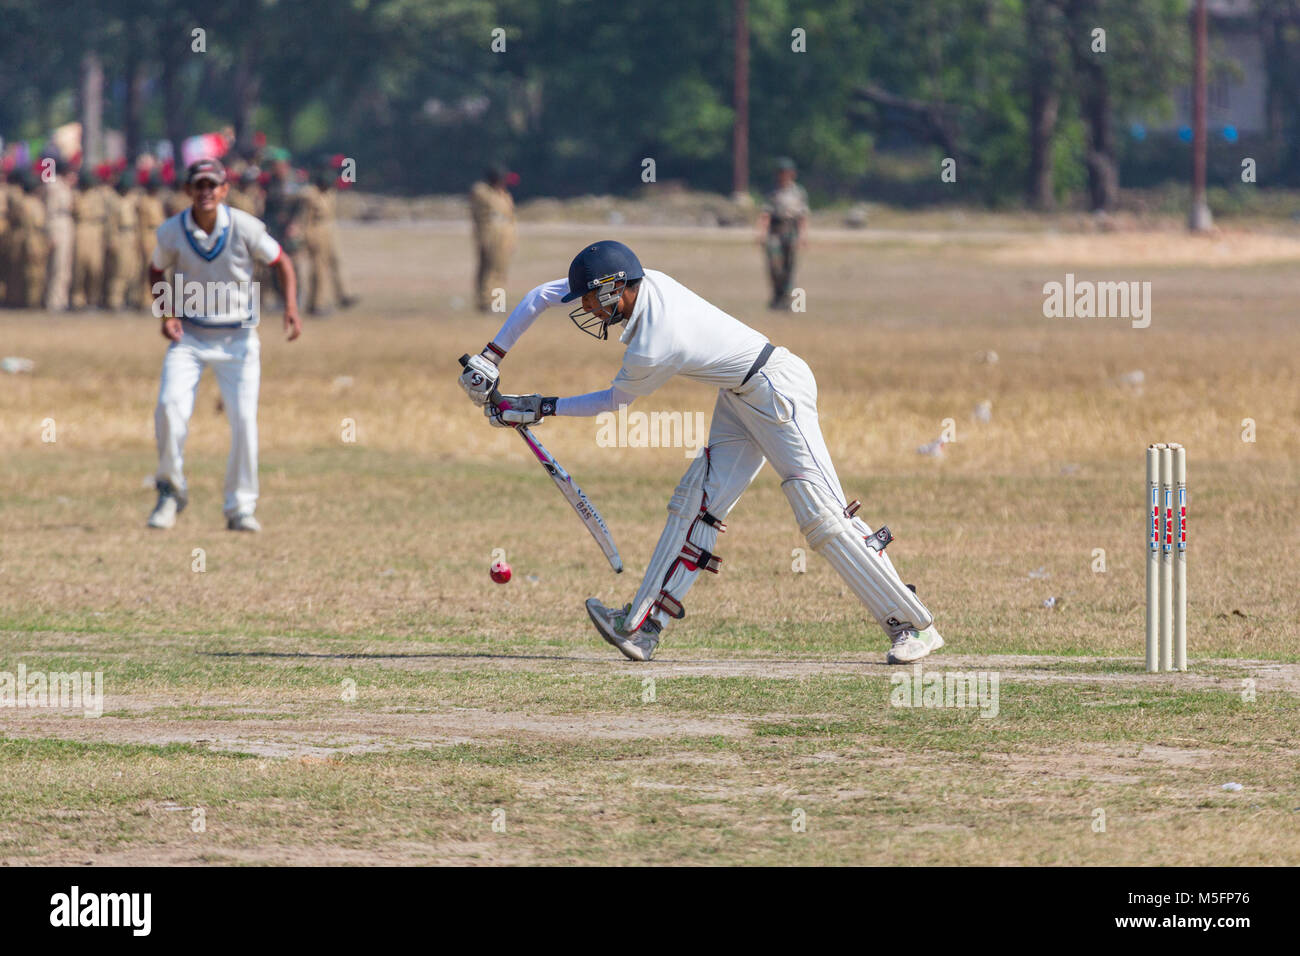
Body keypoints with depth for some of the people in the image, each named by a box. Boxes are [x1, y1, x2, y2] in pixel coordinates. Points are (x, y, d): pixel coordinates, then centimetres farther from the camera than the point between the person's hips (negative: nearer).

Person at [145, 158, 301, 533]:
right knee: (170, 406, -18)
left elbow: (280, 262, -1)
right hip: (188, 334, 1)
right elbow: (156, 272, 9)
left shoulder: (245, 227, -12)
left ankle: (240, 508, 5)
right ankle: (171, 491, 2)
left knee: (244, 418, -8)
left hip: (237, 337, -1)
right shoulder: (171, 232, -8)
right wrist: (166, 314, -7)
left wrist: (291, 308, -15)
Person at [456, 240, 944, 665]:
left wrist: (540, 409, 1)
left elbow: (615, 400, -7)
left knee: (821, 511, -13)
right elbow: (542, 295, 5)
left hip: (776, 390, -10)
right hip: (740, 396, 10)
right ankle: (643, 625, 2)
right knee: (698, 500, 4)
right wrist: (492, 356, 2)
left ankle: (913, 625, -10)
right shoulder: (643, 283, -5)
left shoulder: (649, 352, -28)